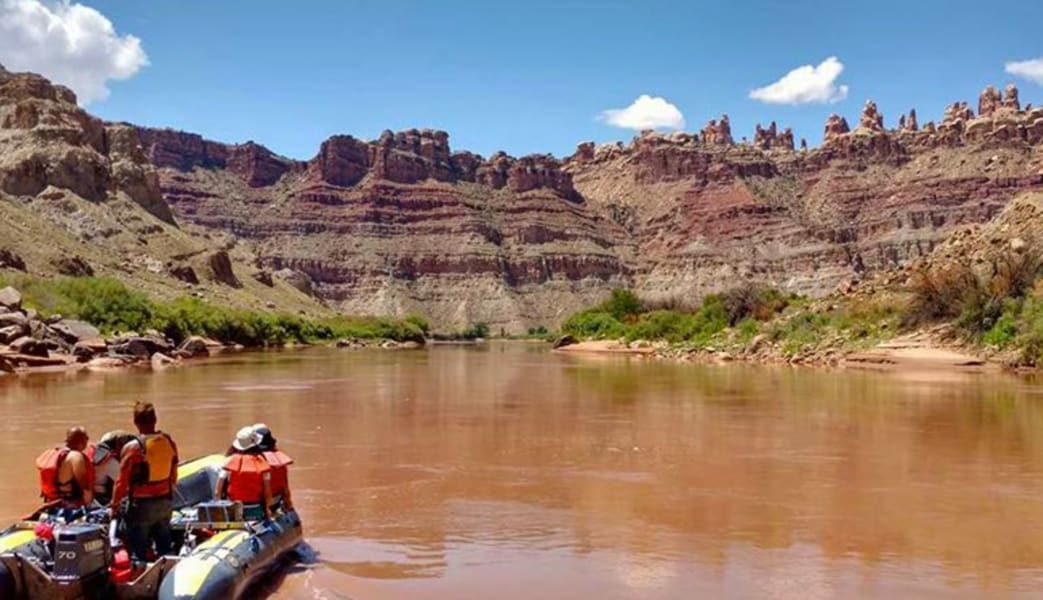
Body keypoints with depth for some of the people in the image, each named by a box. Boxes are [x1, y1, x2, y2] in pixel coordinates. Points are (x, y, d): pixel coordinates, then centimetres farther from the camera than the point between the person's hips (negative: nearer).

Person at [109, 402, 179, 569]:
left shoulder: (132, 447, -17)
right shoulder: (169, 442, -1)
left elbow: (122, 480, -12)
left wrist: (114, 505, 1)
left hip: (142, 504, -5)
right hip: (165, 501, 5)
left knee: (138, 551, 4)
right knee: (164, 546, 18)